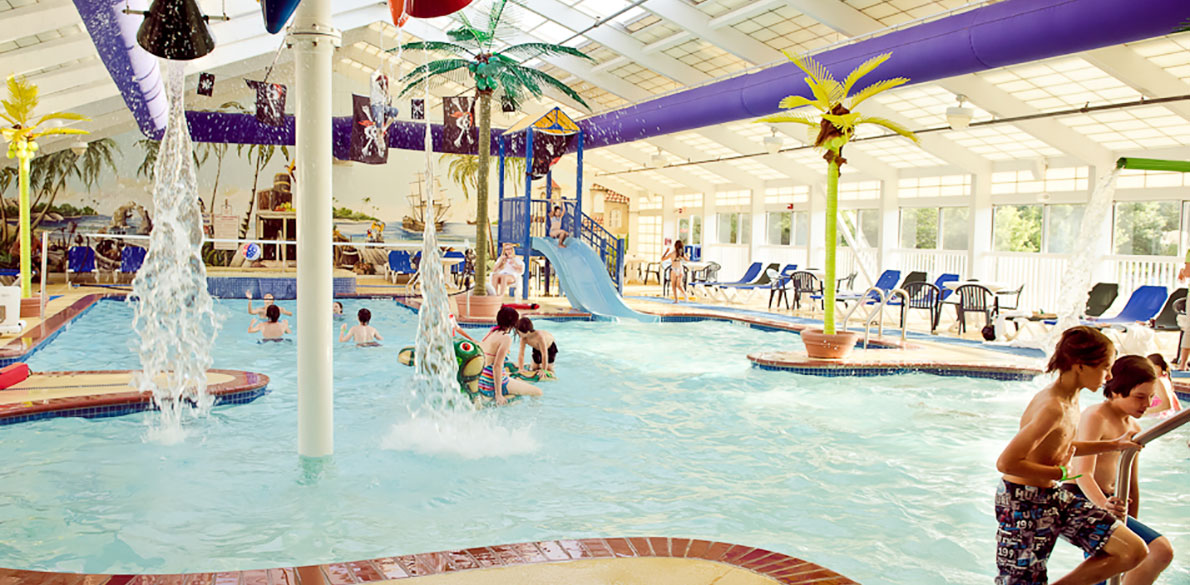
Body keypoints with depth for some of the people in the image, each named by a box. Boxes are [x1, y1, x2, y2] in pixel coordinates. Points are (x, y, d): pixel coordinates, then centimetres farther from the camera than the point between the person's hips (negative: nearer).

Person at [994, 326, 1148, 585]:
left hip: (1055, 497, 9)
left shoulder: (1070, 400, 4)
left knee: (1134, 551, 5)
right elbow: (1006, 463, -31)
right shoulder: (1053, 408, -26)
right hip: (1024, 505, -9)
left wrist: (1113, 444, 24)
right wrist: (1060, 473, -19)